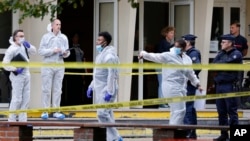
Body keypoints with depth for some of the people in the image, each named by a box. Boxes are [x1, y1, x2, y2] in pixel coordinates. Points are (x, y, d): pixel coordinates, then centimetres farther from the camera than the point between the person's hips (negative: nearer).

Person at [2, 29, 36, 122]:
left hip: (26, 75, 8)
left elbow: (33, 51, 17)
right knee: (17, 99, -10)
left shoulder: (23, 46, 8)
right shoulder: (12, 49, -14)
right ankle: (11, 120, -4)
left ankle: (22, 119, 14)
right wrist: (15, 69, -18)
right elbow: (5, 64, -15)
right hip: (17, 76, -8)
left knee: (26, 98, 8)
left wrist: (28, 45, -1)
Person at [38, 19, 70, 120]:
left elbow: (67, 52, 9)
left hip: (59, 65, 3)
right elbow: (41, 51, -6)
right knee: (46, 89, -3)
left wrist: (66, 53, -14)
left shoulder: (64, 38, 10)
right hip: (48, 65, -3)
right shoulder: (46, 37, 0)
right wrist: (53, 51, -16)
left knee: (57, 89, 5)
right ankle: (45, 111, 0)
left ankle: (56, 111, 8)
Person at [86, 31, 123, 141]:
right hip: (100, 89, 10)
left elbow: (112, 75, -22)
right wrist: (91, 87, 20)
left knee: (102, 113, -14)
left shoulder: (109, 56, -16)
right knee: (107, 114, 9)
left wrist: (109, 92, -26)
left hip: (107, 90, -10)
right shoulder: (101, 54, 16)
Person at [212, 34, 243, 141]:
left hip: (229, 85, -7)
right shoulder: (221, 54, 17)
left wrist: (217, 65, -1)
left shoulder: (236, 54, -5)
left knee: (232, 111, -6)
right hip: (219, 84, 7)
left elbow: (226, 64, -17)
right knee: (221, 111, 10)